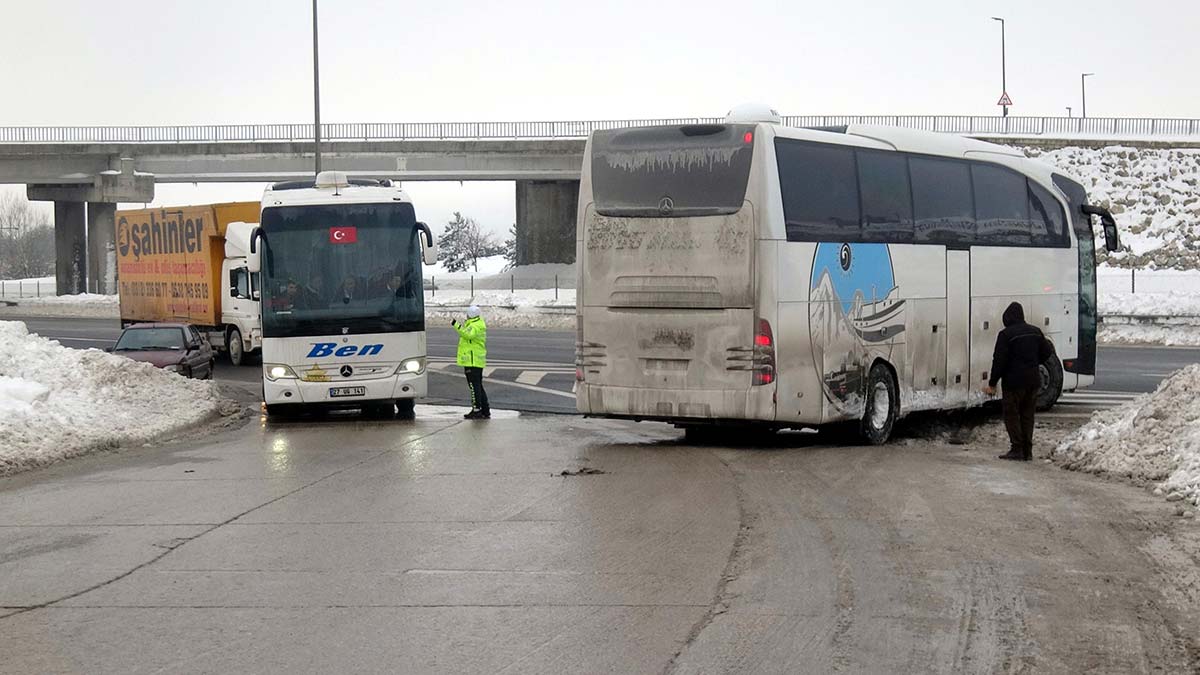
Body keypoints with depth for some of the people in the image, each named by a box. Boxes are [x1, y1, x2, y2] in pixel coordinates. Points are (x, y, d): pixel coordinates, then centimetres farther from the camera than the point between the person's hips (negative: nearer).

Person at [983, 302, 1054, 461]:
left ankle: (1017, 449, -4)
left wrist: (992, 383, -9)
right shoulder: (1035, 331, 8)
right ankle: (1027, 451, 10)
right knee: (1027, 415, 12)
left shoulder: (1006, 334, -12)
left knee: (1011, 415, 2)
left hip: (1014, 382, -6)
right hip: (1033, 380, 6)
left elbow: (999, 361, -14)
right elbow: (1047, 352, 13)